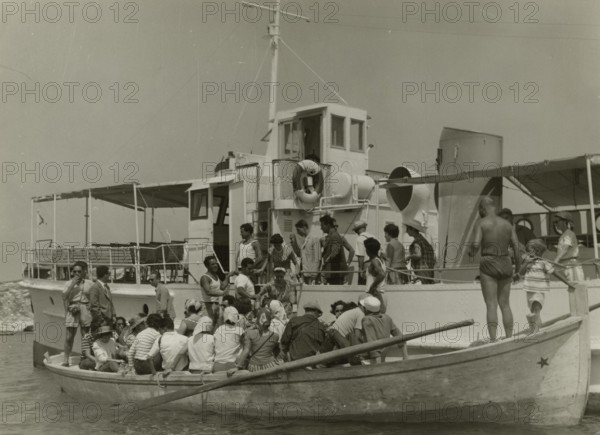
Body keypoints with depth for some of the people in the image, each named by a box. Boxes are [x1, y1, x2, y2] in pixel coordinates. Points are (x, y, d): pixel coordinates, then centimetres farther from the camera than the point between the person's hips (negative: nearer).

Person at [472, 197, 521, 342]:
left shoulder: (481, 224, -4)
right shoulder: (507, 224, 9)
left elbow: (476, 244, -16)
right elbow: (517, 248, 5)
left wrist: (472, 251, 7)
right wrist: (518, 270, 13)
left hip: (488, 266, -4)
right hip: (505, 265, 4)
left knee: (491, 305, -5)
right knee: (505, 305, 11)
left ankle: (493, 340, -11)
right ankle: (509, 339, 11)